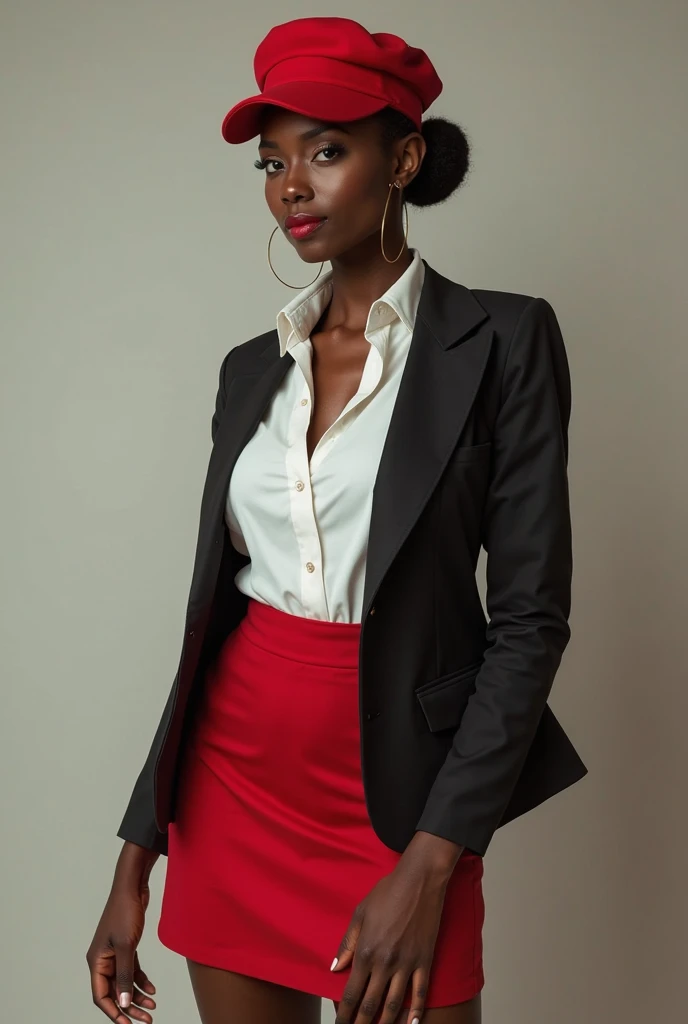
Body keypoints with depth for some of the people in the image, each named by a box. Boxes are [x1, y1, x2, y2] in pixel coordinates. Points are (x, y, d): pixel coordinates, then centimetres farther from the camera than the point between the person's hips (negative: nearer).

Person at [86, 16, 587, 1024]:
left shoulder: (501, 340, -6)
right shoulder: (252, 367, 8)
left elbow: (530, 619, -10)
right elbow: (214, 607, 10)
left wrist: (430, 865, -17)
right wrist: (136, 862, 7)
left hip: (397, 800, -4)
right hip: (231, 782, 5)